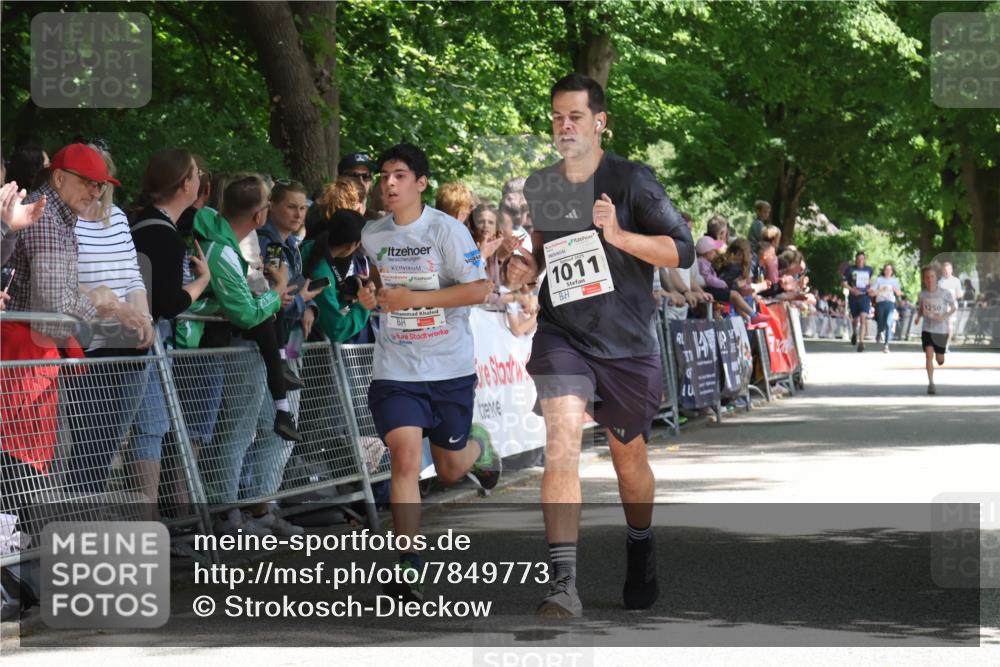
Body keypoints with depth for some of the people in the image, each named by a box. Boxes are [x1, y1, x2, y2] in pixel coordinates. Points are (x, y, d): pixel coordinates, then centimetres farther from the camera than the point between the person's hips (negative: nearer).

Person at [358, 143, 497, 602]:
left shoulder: (447, 230, -10)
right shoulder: (371, 236, 5)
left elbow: (478, 289, -15)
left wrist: (413, 298, -21)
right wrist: (369, 298, 1)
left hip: (450, 368, -2)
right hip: (395, 370, 2)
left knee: (450, 469, 11)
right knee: (405, 456, -17)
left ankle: (482, 454, 50)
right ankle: (407, 568, -14)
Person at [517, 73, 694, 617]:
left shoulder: (630, 180, -7)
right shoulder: (539, 187, 6)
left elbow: (682, 250, -12)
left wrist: (618, 235, -25)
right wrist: (526, 268, 3)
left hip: (628, 342, -1)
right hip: (562, 333, 1)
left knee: (629, 458, 15)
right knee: (561, 443, -21)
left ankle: (640, 548, 45)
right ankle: (563, 582, -26)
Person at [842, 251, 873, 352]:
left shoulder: (868, 270, 9)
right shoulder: (850, 269, 0)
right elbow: (843, 282, -1)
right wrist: (852, 289, -15)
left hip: (865, 297, 0)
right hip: (853, 297, 0)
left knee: (863, 319, -17)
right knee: (855, 319, 13)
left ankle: (861, 342, -22)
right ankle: (854, 333, 47)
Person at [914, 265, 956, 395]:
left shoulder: (945, 293, -9)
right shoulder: (922, 295, -1)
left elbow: (953, 308, -1)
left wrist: (944, 317, -19)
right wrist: (918, 317, -8)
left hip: (942, 330, -1)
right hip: (927, 329, 1)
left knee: (940, 361, 8)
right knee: (929, 355, -16)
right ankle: (931, 383, -10)